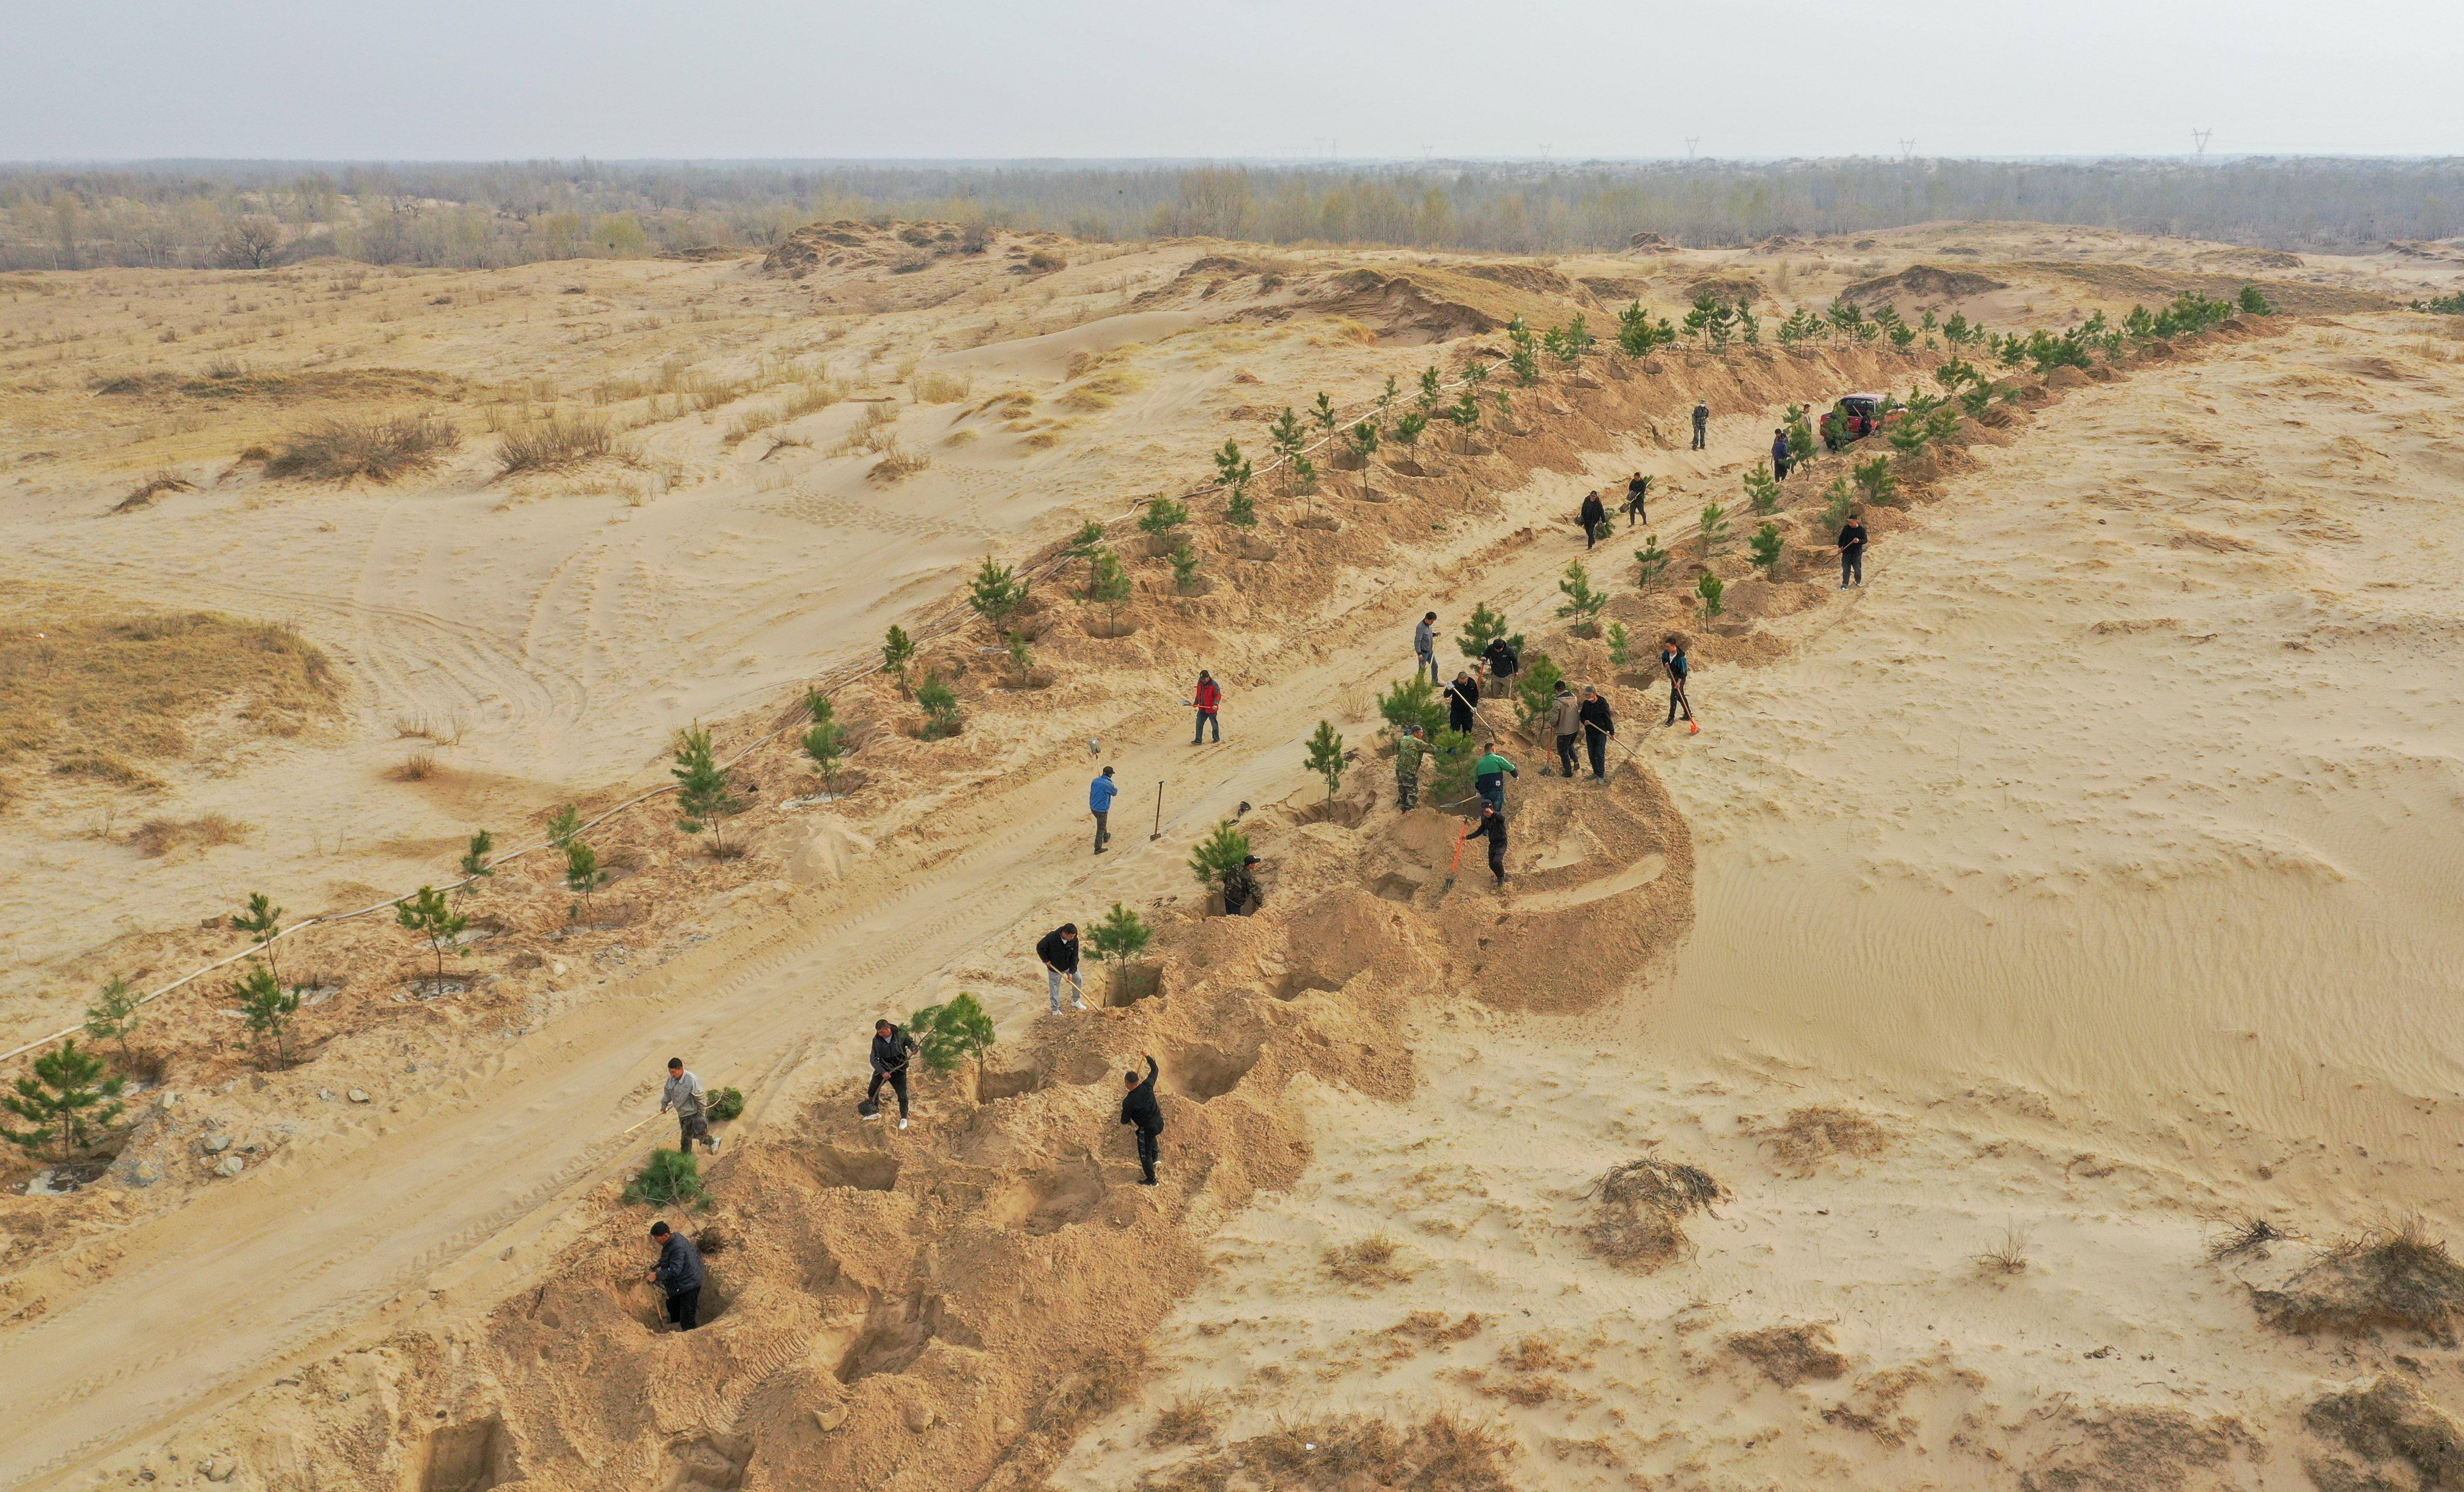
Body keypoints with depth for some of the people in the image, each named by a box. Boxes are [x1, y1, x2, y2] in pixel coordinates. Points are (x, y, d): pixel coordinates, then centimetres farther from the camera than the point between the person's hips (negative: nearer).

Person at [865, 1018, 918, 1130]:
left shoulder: (901, 1035, -15)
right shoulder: (877, 1040, -14)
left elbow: (911, 1043, 3)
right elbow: (874, 1059, -14)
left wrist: (913, 1049, -21)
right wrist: (883, 1072, -26)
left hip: (899, 1070, -2)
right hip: (882, 1069, 2)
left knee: (902, 1095, -2)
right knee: (872, 1091, 12)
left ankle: (904, 1118, 20)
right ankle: (875, 1112, 37)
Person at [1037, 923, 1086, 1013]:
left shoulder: (1074, 940, -22)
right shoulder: (1051, 937, -31)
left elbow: (1074, 957, -13)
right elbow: (1040, 948, -14)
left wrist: (1071, 972, -15)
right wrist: (1046, 960, -17)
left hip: (1069, 966, 3)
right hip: (1054, 968, -3)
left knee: (1078, 980, 8)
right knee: (1054, 988, 6)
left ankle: (1075, 1002, 29)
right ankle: (1055, 1009, 25)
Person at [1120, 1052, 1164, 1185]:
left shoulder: (1128, 1102, -25)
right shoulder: (1147, 1086, -15)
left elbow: (1125, 1121, -11)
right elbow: (1155, 1070, 4)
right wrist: (1148, 1057, 12)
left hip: (1147, 1128, -5)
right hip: (1159, 1123, 5)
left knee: (1145, 1154, 16)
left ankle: (1151, 1180, 29)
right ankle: (1156, 1156, 37)